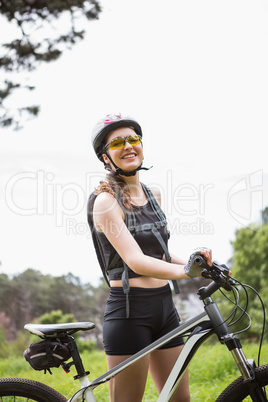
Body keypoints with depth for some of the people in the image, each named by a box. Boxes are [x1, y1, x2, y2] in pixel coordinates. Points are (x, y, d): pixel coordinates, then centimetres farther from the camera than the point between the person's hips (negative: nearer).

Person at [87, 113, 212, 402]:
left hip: (164, 304, 7)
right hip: (129, 310, -7)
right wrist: (187, 271, -38)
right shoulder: (106, 200, -12)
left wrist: (204, 268, 2)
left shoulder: (153, 194, 11)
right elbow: (135, 261, -23)